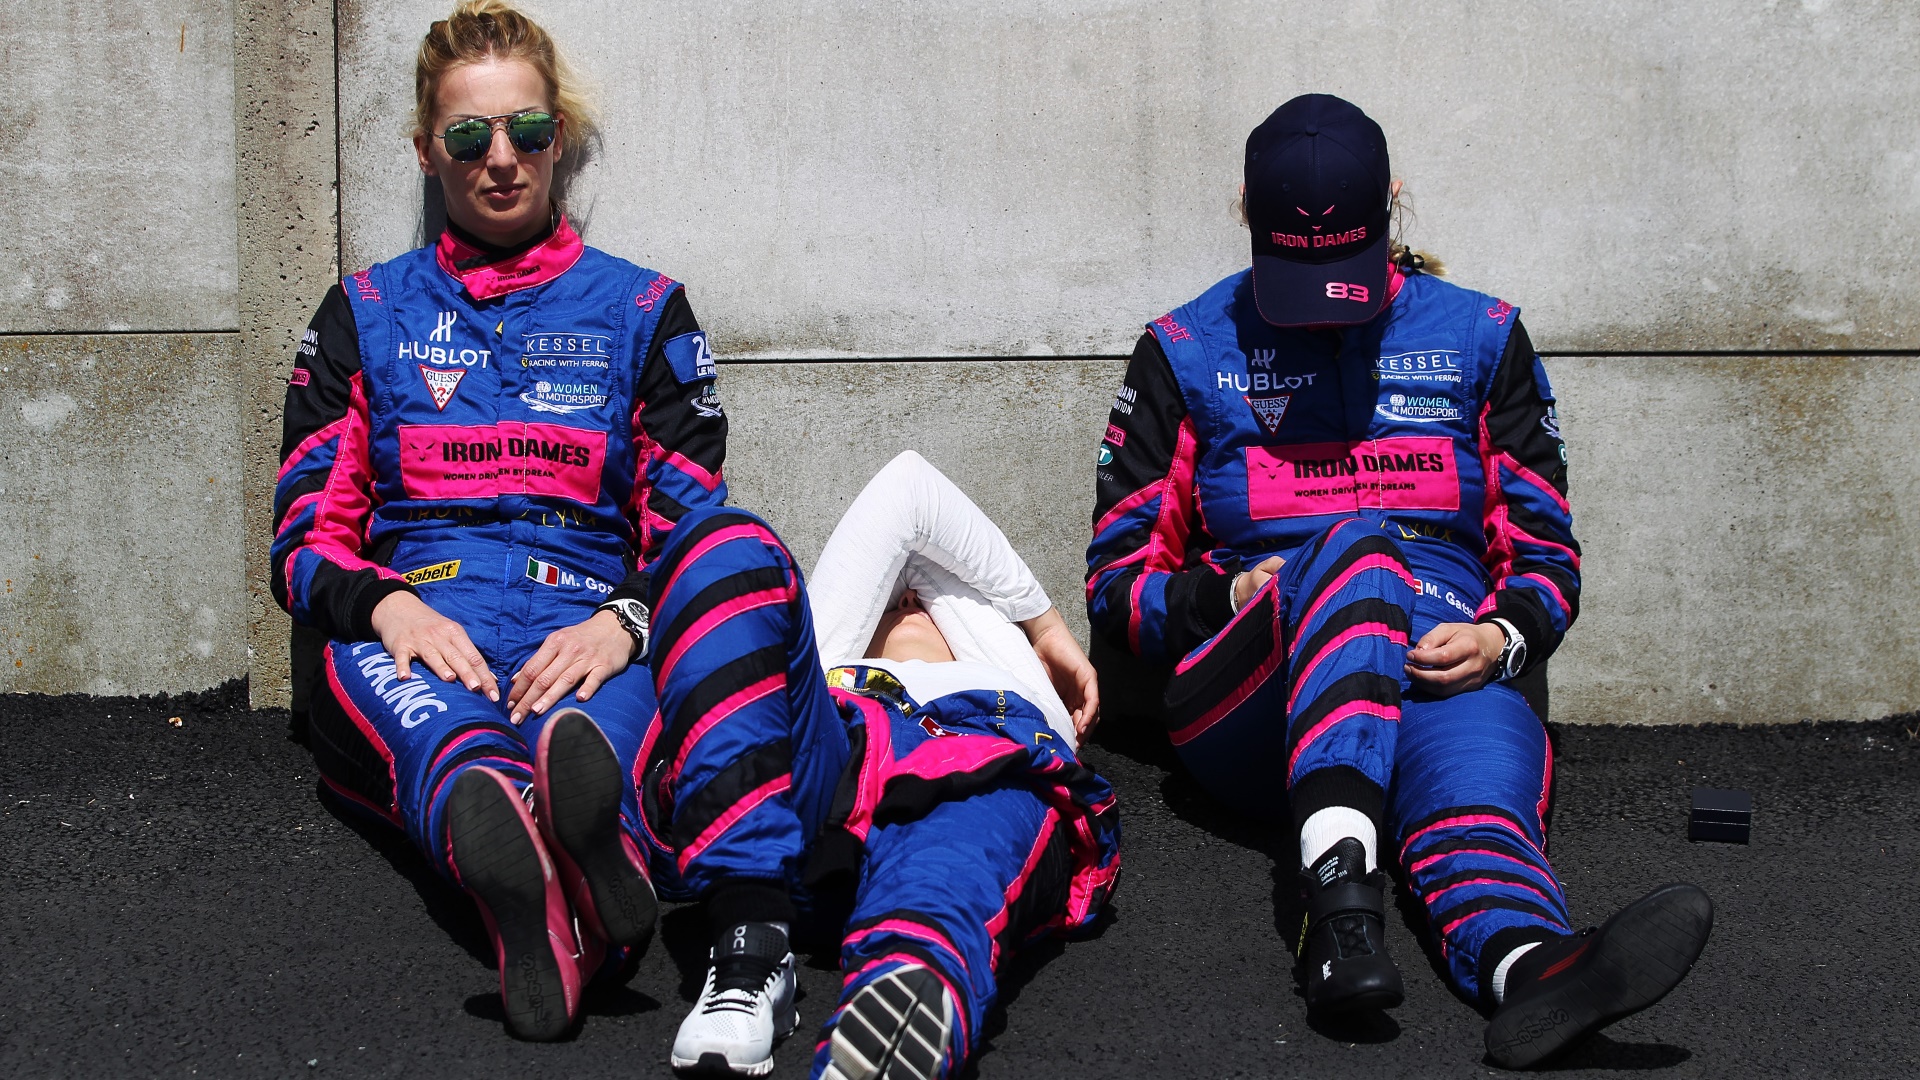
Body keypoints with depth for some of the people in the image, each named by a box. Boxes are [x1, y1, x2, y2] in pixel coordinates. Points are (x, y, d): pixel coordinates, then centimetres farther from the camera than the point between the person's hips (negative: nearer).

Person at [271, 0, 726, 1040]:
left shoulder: (642, 310, 20)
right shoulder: (366, 314, 21)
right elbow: (306, 538, 14)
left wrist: (619, 622, -11)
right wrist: (389, 607, -11)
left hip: (586, 637, 1)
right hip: (413, 634, 0)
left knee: (591, 725, -40)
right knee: (376, 679, -41)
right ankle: (560, 871, -72)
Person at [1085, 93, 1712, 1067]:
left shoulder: (1478, 337, 16)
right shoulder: (1186, 351, 12)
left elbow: (1547, 556, 15)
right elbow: (1118, 582, 11)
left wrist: (1502, 637, -8)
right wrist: (1232, 597, -9)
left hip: (1443, 662, 1)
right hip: (1249, 699, -1)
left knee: (1482, 753, -37)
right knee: (1360, 548, -35)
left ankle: (1526, 958, -73)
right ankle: (1339, 891, -58)